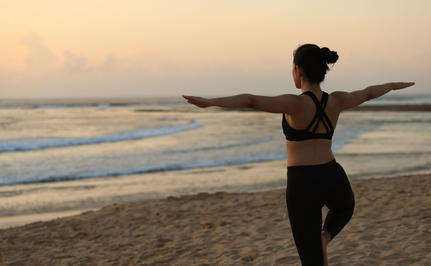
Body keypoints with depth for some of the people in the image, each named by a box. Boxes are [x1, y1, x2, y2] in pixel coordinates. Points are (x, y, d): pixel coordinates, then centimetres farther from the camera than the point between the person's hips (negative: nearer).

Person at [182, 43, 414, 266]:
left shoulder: (296, 103, -14)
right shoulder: (337, 101, 2)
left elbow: (251, 100, -27)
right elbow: (368, 93, 23)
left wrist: (209, 102, -37)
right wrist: (392, 85, 42)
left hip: (302, 186, -4)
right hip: (333, 179, 4)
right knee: (345, 208, 40)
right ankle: (325, 236, 10)